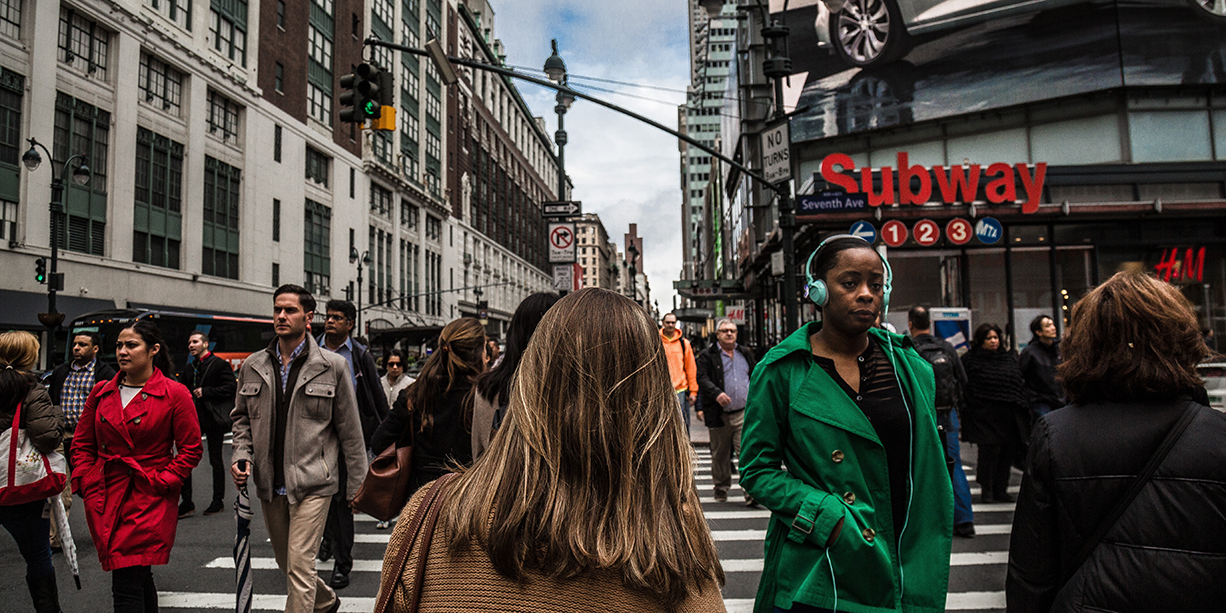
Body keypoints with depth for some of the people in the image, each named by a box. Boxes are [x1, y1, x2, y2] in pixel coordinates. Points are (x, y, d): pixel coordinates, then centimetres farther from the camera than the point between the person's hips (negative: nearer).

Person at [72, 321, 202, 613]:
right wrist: (88, 484, 4)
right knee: (140, 579, 16)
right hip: (105, 500, 5)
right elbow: (82, 445, 16)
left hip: (150, 501, -5)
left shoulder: (175, 394, -5)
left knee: (127, 585, -10)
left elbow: (191, 449, -4)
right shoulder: (101, 393, 10)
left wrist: (160, 482, -12)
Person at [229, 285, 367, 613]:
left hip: (312, 484, -5)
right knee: (287, 564, 19)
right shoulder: (253, 366, 6)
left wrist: (357, 486, -2)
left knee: (300, 567, -7)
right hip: (269, 486, 5)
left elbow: (350, 430, -3)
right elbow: (242, 417, 18)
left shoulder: (333, 366, -6)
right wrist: (241, 456, -1)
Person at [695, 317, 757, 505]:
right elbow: (702, 378, -9)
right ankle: (721, 489, 28)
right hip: (719, 414, -1)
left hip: (744, 413, 1)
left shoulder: (746, 354, 15)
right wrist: (716, 393, -26)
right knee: (720, 454, 10)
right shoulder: (707, 356, 2)